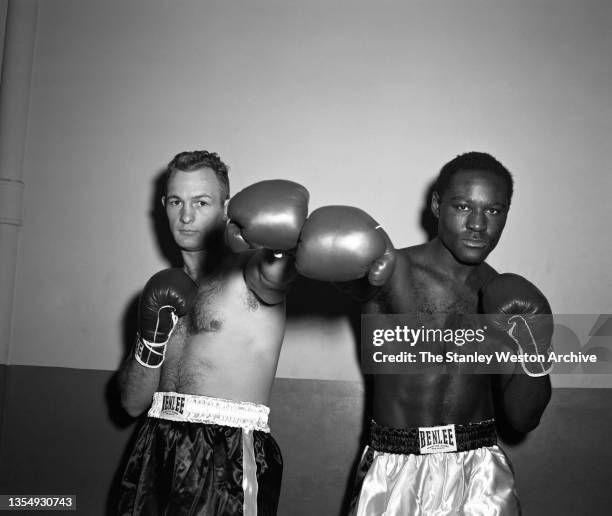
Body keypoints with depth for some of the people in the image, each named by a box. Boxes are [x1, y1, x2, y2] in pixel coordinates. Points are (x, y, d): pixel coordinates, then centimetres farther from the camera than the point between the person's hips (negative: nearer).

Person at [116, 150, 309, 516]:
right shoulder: (168, 289, 11)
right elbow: (133, 403, 9)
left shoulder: (249, 273, -5)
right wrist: (154, 333, -7)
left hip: (228, 455, -5)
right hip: (158, 451, 5)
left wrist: (276, 248, -53)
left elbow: (275, 271, -31)